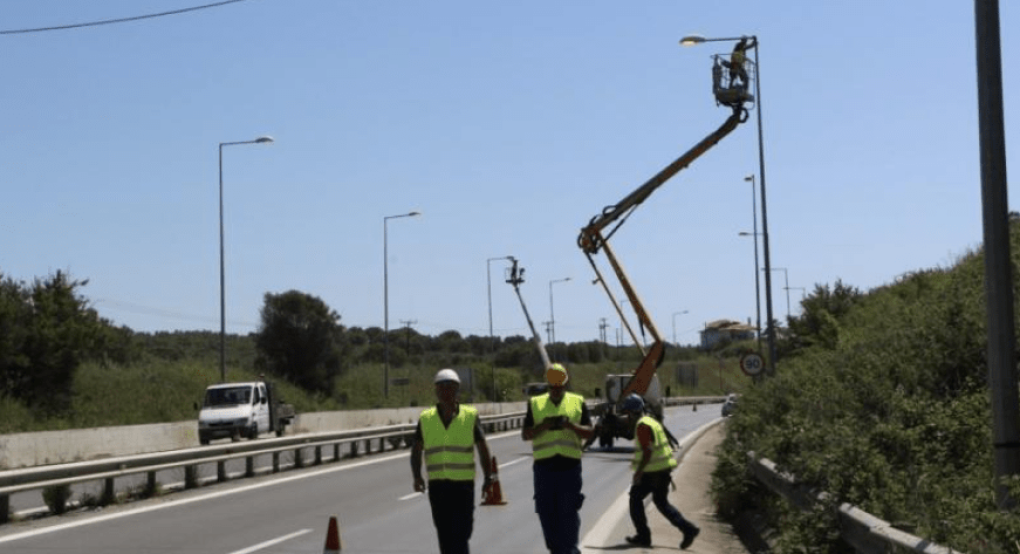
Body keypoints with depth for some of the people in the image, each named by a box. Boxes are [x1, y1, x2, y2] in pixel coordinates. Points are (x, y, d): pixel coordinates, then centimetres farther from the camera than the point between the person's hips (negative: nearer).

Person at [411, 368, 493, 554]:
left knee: (460, 533, -10)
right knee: (444, 534, 6)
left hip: (463, 484, -2)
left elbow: (482, 448, 7)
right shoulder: (426, 419, 5)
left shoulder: (470, 416, 2)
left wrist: (488, 477, 2)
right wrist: (417, 476, -7)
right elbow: (416, 450, 7)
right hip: (437, 485, 2)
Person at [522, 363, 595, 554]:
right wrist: (544, 426, -12)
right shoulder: (535, 404, 9)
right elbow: (525, 434, 5)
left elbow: (589, 432, 4)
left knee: (568, 511, -5)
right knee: (546, 511, 4)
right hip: (544, 466, 1)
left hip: (570, 465, -1)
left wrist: (570, 425, -14)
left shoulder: (578, 402, 8)